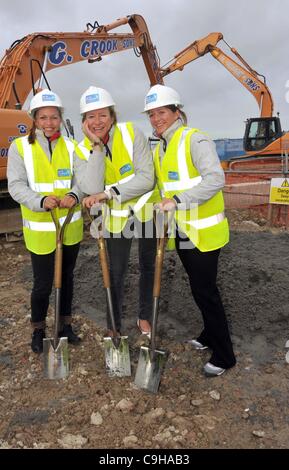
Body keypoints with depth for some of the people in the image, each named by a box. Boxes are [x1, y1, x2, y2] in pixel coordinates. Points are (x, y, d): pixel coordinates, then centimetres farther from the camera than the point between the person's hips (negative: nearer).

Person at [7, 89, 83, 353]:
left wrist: (74, 196, -27)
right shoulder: (20, 147, -5)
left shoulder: (70, 147, 2)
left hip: (70, 227, 3)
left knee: (67, 278, 17)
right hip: (40, 230, -3)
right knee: (43, 284, 4)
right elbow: (16, 186, -11)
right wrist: (41, 201, -30)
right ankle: (38, 330, 31)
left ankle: (65, 325, 37)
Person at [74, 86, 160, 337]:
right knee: (115, 272, 8)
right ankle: (114, 325, 30)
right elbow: (92, 190, -26)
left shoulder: (132, 133, -16)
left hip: (146, 210, -1)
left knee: (148, 266, 14)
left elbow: (147, 178, -24)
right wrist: (97, 145, -26)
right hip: (116, 216, 1)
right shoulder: (84, 149, -9)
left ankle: (145, 316, 37)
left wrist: (109, 192, -30)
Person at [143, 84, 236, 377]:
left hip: (203, 233, -8)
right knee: (199, 288, 19)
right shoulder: (159, 149, 12)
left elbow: (215, 179, -28)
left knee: (205, 291, -2)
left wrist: (178, 200, -34)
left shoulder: (194, 139, -14)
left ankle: (224, 355, 15)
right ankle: (210, 334, 39)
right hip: (181, 232, 8)